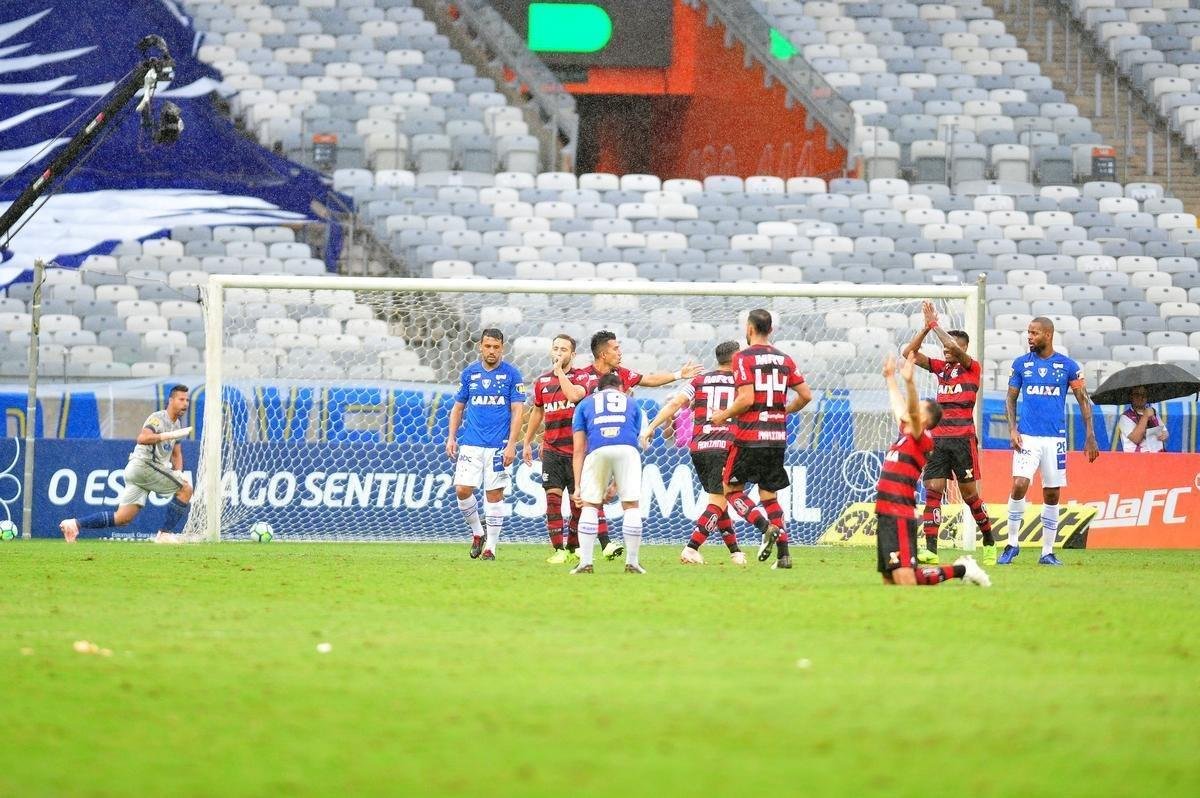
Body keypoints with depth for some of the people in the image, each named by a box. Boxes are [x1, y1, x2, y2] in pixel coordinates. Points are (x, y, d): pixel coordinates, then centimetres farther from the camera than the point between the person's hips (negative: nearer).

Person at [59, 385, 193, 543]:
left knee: (122, 518, 3)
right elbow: (142, 438, -25)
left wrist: (178, 472, 6)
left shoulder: (177, 424, 22)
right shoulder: (158, 417, -8)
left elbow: (176, 454, 25)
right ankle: (165, 534, -14)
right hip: (142, 464, -9)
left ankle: (75, 524, 1)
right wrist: (168, 436, -35)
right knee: (186, 488, -14)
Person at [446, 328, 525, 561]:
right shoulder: (469, 373, 8)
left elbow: (517, 411, -4)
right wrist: (451, 438, 6)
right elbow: (458, 407, 15)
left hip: (499, 445, -3)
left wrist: (511, 444, -11)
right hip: (471, 443, 3)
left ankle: (491, 546, 8)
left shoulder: (511, 374, -1)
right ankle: (477, 533, 16)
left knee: (494, 494, -1)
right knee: (462, 490, -6)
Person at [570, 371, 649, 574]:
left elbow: (579, 450, 22)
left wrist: (578, 486, 20)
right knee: (631, 505, 8)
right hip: (627, 449, 0)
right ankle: (632, 563, 7)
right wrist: (615, 484, 35)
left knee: (590, 506, 11)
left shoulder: (585, 404, 30)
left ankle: (585, 563, 5)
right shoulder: (631, 404, 33)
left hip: (597, 451, 0)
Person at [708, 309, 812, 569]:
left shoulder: (743, 358, -7)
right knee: (769, 494, 13)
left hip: (749, 436, -5)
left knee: (731, 488, 8)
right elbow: (806, 395, 8)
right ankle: (783, 553, 2)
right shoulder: (783, 359, 9)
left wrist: (723, 415, -1)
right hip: (777, 438, 5)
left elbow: (746, 398, -17)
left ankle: (765, 526, -15)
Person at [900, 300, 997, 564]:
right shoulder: (941, 367, 15)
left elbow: (954, 347, -19)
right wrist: (926, 327, 1)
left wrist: (934, 324, -10)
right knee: (933, 491, -7)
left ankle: (989, 542, 22)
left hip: (963, 439, -5)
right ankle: (930, 550, -11)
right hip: (938, 438, 5)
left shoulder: (973, 367, -1)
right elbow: (908, 353, 10)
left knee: (970, 494, 2)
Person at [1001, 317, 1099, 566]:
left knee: (1052, 495, 4)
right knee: (1019, 486, -16)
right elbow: (1011, 398, 11)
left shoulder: (1067, 366, 2)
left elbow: (1084, 400, 6)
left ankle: (1047, 552, 13)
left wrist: (1090, 436, 0)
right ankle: (1012, 544, -3)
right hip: (1027, 437, 0)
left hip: (1055, 438, 0)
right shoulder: (1021, 364, 6)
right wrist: (1012, 429, -4)